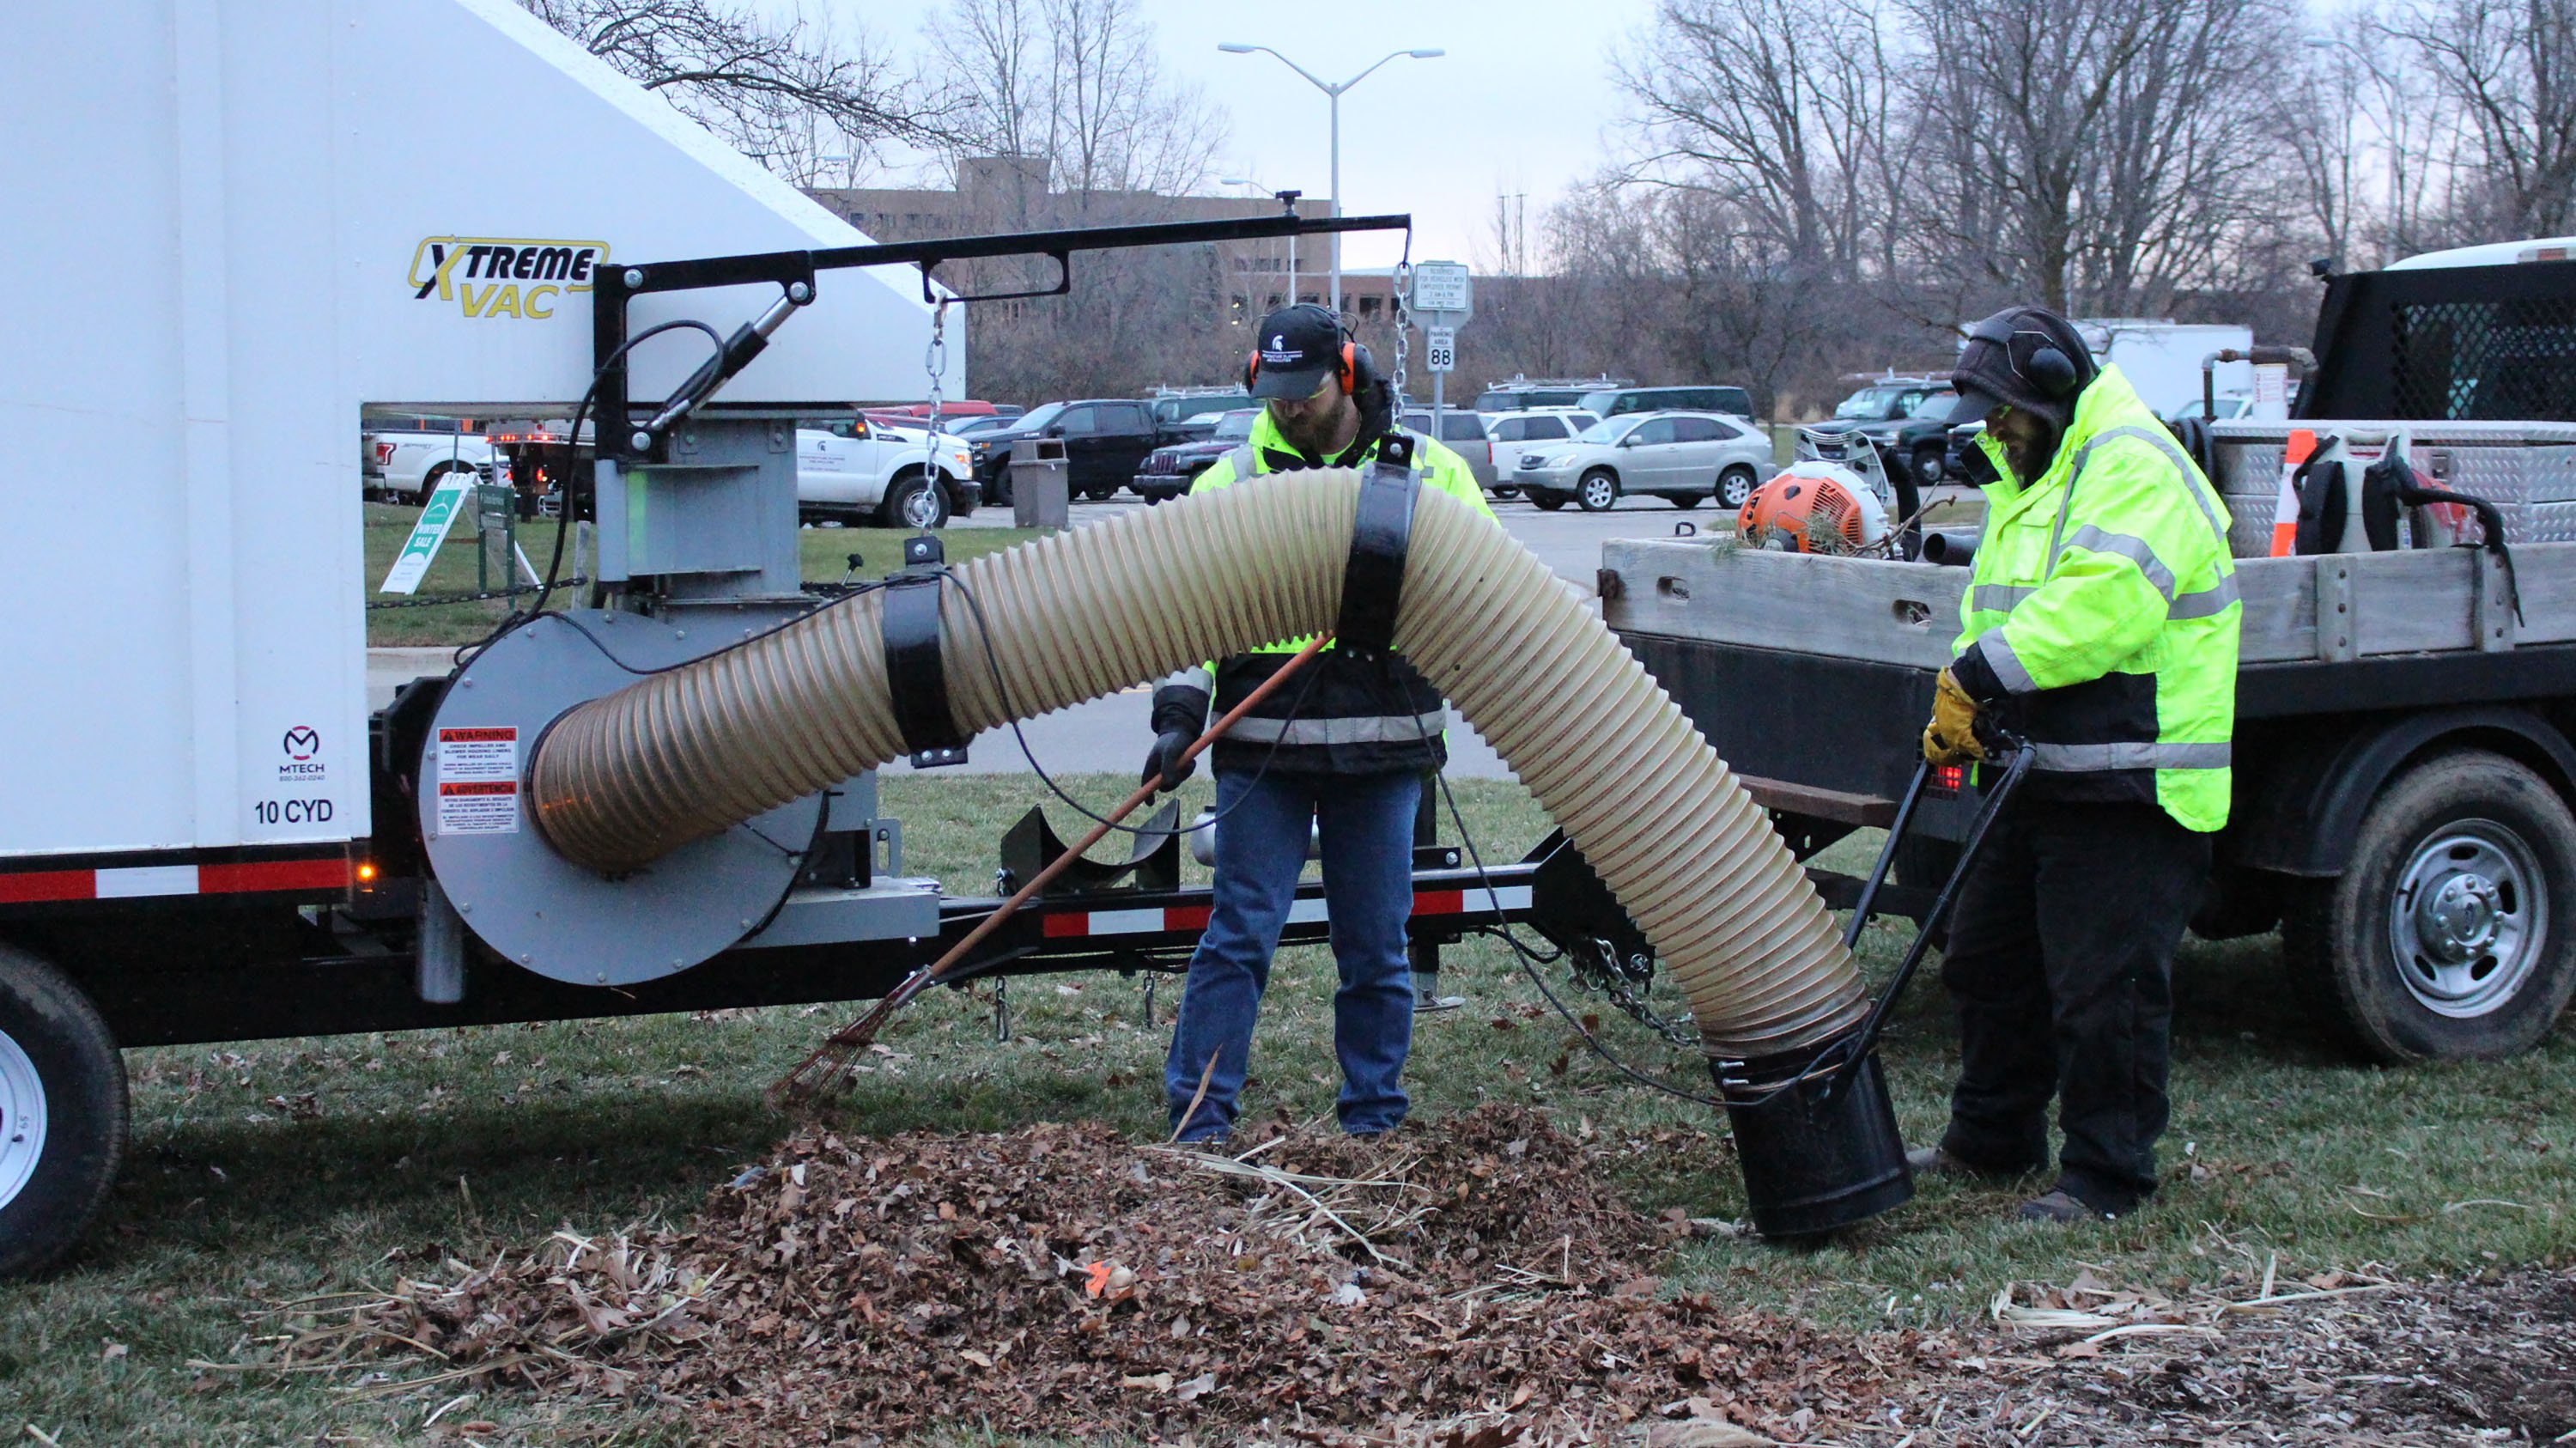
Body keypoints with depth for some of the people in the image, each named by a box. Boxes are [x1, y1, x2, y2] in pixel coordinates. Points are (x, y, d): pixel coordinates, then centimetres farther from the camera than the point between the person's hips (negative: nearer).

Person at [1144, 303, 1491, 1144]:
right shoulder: (1234, 480, 6)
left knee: (1376, 947, 8)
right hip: (1263, 751, -1)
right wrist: (1179, 714, -10)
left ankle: (1373, 1122, 19)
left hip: (1384, 748, 1)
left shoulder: (1428, 471, 7)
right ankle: (1197, 1121, 4)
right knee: (1240, 935, -2)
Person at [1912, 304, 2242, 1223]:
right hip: (2042, 774, 11)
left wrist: (1985, 672, -22)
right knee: (1989, 963, 18)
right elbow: (1995, 611, 18)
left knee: (2102, 990, -6)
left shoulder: (2133, 467, -14)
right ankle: (1990, 1138, 33)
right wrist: (1961, 700, -1)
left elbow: (2102, 604, -27)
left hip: (2131, 786, -10)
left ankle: (2108, 1176, 5)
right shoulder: (2029, 481, 20)